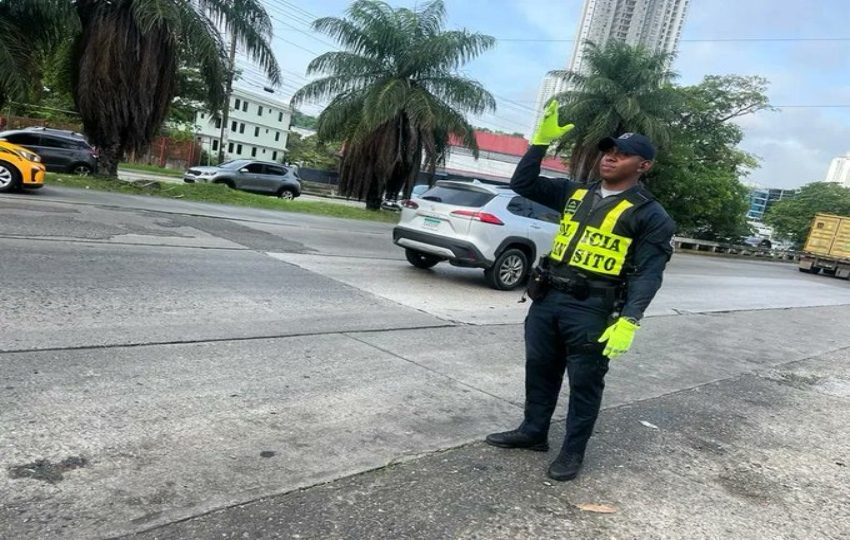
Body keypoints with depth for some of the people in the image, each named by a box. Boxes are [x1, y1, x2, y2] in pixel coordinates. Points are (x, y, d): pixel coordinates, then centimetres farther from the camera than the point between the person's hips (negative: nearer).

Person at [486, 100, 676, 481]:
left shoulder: (649, 215, -4)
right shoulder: (575, 193, 11)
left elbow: (649, 273, -10)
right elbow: (523, 184, 12)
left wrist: (629, 321, -21)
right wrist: (541, 141, 2)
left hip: (592, 309, -5)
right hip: (547, 298, 6)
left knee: (585, 382, 6)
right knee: (539, 370, 16)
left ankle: (573, 451, 22)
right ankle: (533, 432, 34)